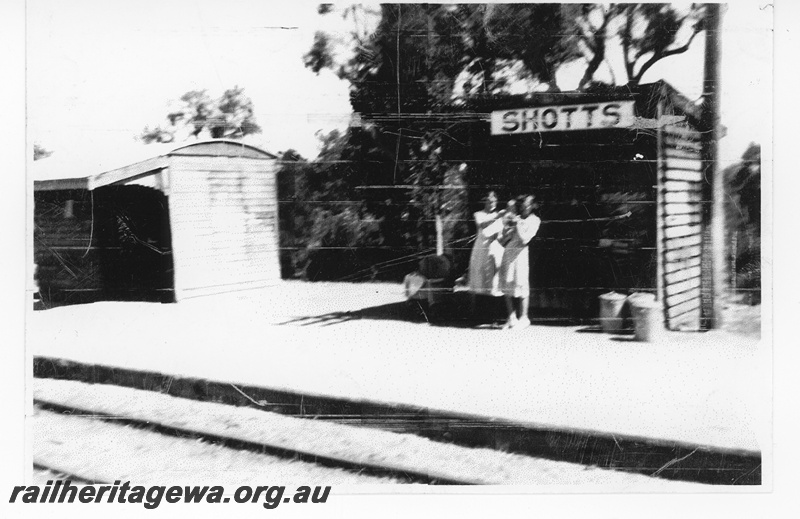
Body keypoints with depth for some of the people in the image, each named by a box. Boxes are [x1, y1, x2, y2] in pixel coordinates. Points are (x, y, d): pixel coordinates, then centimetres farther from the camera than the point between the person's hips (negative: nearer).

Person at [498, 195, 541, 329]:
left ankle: (523, 318, 7)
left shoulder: (534, 220, 1)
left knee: (521, 285, -3)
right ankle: (512, 317, 12)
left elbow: (525, 239, -10)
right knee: (507, 286, 4)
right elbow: (505, 236, 9)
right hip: (508, 251, 5)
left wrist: (518, 225, -9)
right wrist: (509, 225, -6)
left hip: (520, 253, -5)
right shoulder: (516, 218, 13)